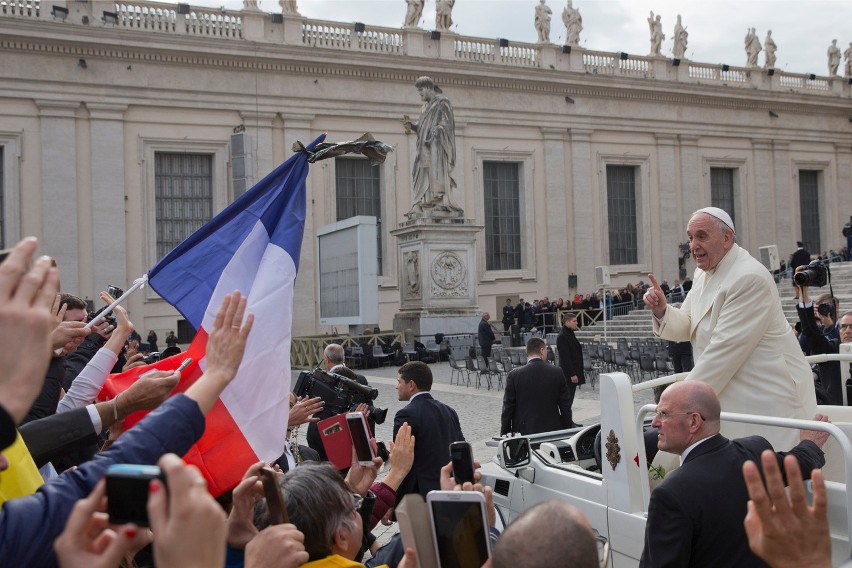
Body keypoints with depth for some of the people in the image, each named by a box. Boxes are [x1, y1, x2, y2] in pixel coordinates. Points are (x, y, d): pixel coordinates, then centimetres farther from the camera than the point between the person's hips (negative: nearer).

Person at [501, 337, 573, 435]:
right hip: (552, 431, 1)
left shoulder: (514, 375, -6)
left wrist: (504, 435, 7)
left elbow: (507, 409, -2)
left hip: (523, 432, -1)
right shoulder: (558, 372, -2)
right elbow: (566, 407, 2)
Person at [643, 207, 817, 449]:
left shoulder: (750, 279, -21)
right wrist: (661, 310, -11)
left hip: (770, 396, -8)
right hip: (735, 394, 8)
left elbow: (726, 347, -23)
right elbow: (687, 327, 12)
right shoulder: (704, 273, 8)